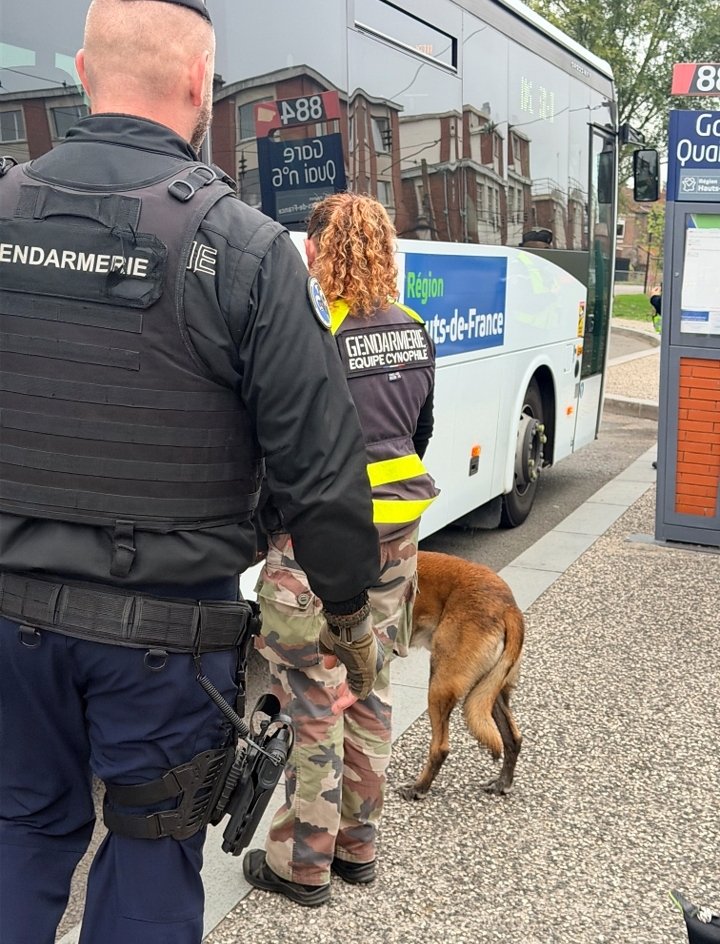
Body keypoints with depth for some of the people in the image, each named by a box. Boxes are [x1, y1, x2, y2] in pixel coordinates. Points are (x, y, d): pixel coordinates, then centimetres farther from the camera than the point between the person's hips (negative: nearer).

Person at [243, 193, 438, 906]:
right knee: (370, 691, 16)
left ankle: (303, 863, 22)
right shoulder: (412, 331, 5)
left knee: (315, 701, 6)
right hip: (394, 531, 7)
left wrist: (258, 529, -3)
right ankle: (358, 845, 32)